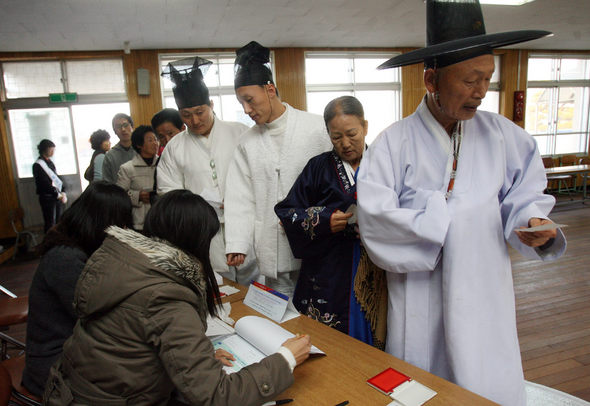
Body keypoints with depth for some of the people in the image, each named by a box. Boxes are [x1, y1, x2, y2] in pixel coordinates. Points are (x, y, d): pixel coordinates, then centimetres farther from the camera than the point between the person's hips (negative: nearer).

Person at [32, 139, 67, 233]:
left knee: (58, 222, 12)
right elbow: (45, 184, -16)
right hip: (47, 198, -7)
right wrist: (58, 195, -16)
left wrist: (63, 192, -2)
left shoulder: (50, 162, 11)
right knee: (50, 224, -2)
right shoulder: (37, 165, -11)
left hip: (57, 196, 7)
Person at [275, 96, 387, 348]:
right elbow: (286, 211, 1)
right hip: (328, 275, 0)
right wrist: (323, 221, -15)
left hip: (373, 277, 1)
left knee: (367, 342, 8)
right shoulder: (319, 167, 4)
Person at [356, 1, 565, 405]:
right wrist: (443, 224, -15)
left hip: (485, 293, 3)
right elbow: (374, 213, -18)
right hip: (419, 295, -2)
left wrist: (533, 221, -14)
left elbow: (524, 194, 7)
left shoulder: (501, 134, 2)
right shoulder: (396, 141, -10)